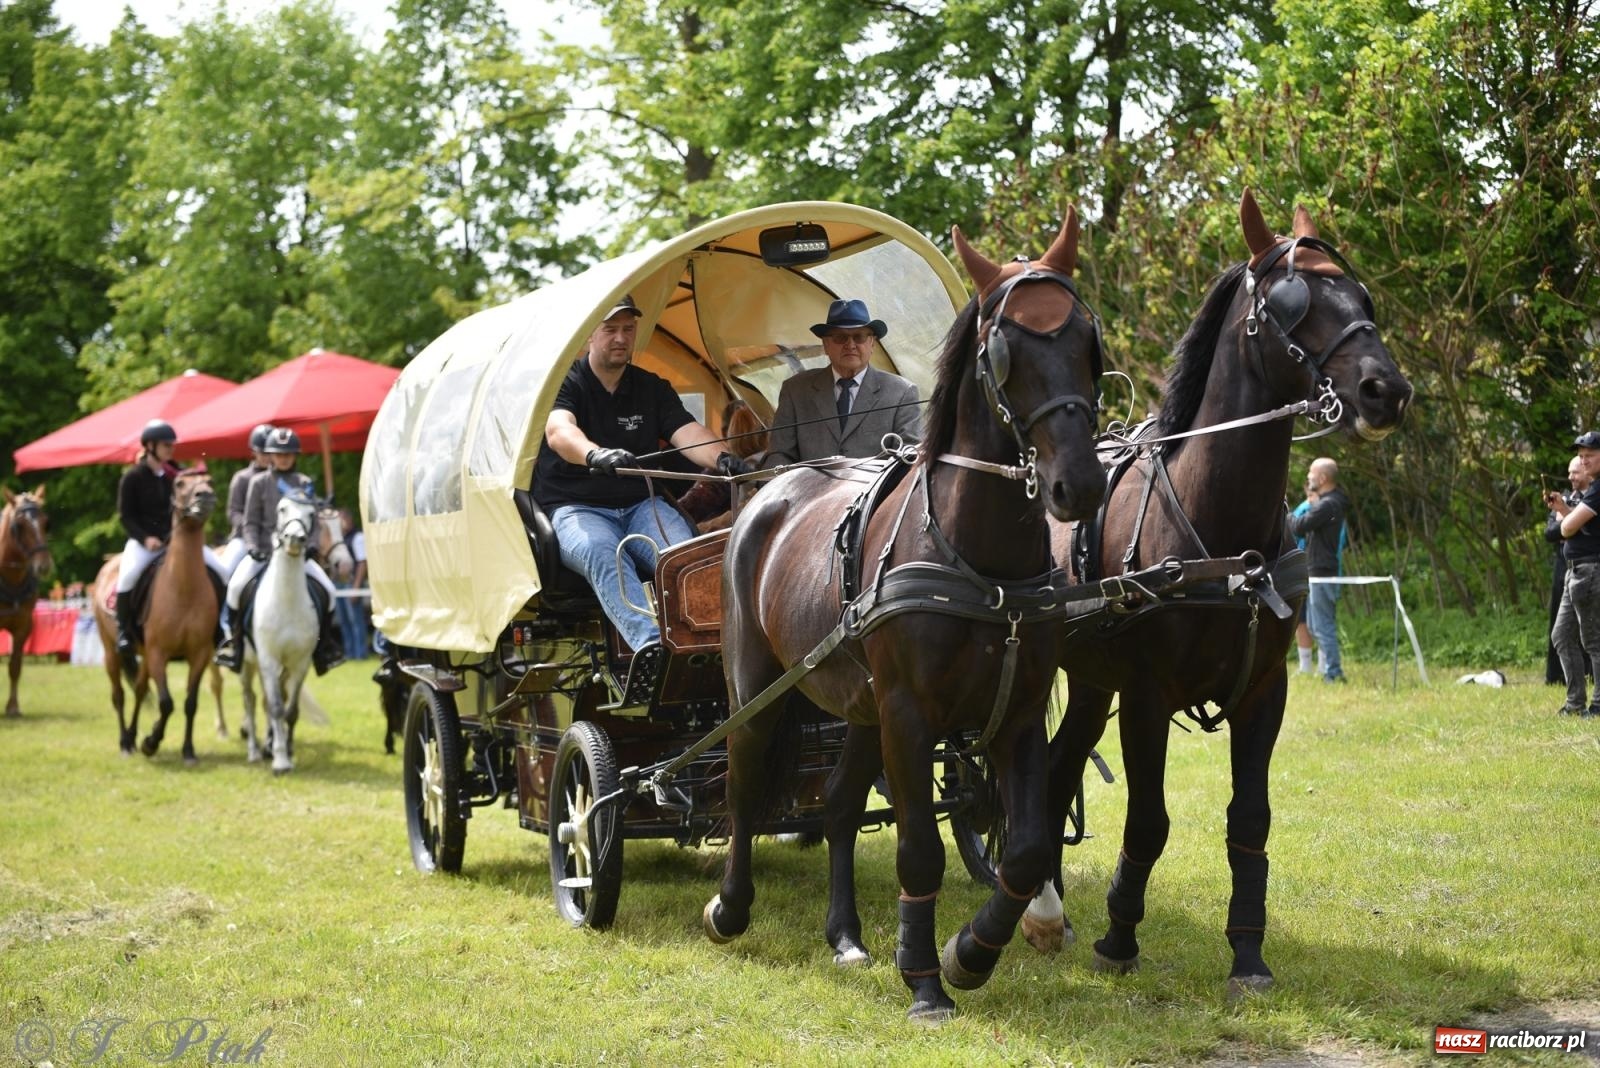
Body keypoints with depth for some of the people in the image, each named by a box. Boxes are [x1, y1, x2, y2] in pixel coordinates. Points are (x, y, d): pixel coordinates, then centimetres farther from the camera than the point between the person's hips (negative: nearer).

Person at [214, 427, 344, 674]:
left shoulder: (305, 484, 9)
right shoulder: (259, 483, 5)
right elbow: (251, 522, 3)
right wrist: (253, 546, -13)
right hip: (263, 551, -1)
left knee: (328, 589, -15)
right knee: (236, 585, -26)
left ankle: (325, 641, 5)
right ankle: (231, 637, -6)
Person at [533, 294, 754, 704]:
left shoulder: (653, 389, 15)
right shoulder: (567, 383, 2)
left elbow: (687, 431, -2)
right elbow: (558, 431, -21)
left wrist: (721, 458, -27)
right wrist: (595, 455, -45)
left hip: (642, 505, 4)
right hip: (576, 508, -4)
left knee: (684, 553, -29)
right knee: (603, 554, -38)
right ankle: (650, 644, -62)